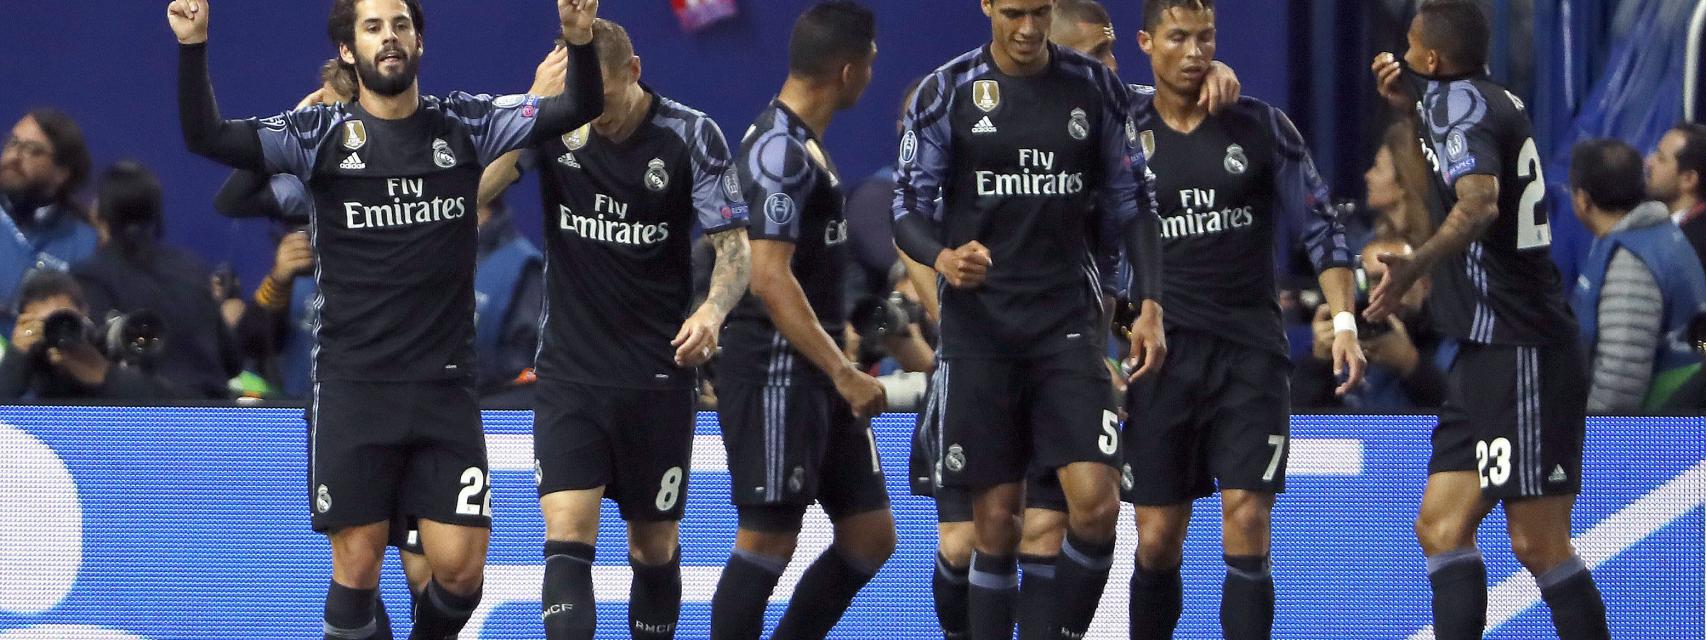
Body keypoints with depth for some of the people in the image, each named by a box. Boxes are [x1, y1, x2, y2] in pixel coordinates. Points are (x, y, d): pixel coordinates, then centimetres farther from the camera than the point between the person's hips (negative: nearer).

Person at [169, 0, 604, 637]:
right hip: (352, 388, -1)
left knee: (460, 567, -3)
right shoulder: (322, 133, 0)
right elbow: (207, 137, -9)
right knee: (357, 568, -2)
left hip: (444, 388, 1)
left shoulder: (464, 124, 5)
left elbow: (579, 108, -2)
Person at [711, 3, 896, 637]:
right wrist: (844, 373, -26)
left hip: (818, 378, 10)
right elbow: (769, 278, -25)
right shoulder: (780, 149, -17)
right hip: (777, 376, -10)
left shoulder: (801, 142, 15)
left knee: (871, 536, 8)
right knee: (768, 542, -6)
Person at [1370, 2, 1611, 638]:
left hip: (1521, 355, -10)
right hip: (1489, 353, 10)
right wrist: (1411, 108, 19)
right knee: (1442, 527, 5)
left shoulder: (1459, 100, -14)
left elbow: (1480, 203, -33)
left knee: (1539, 544, -9)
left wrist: (1417, 265, -46)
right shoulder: (1495, 98, 14)